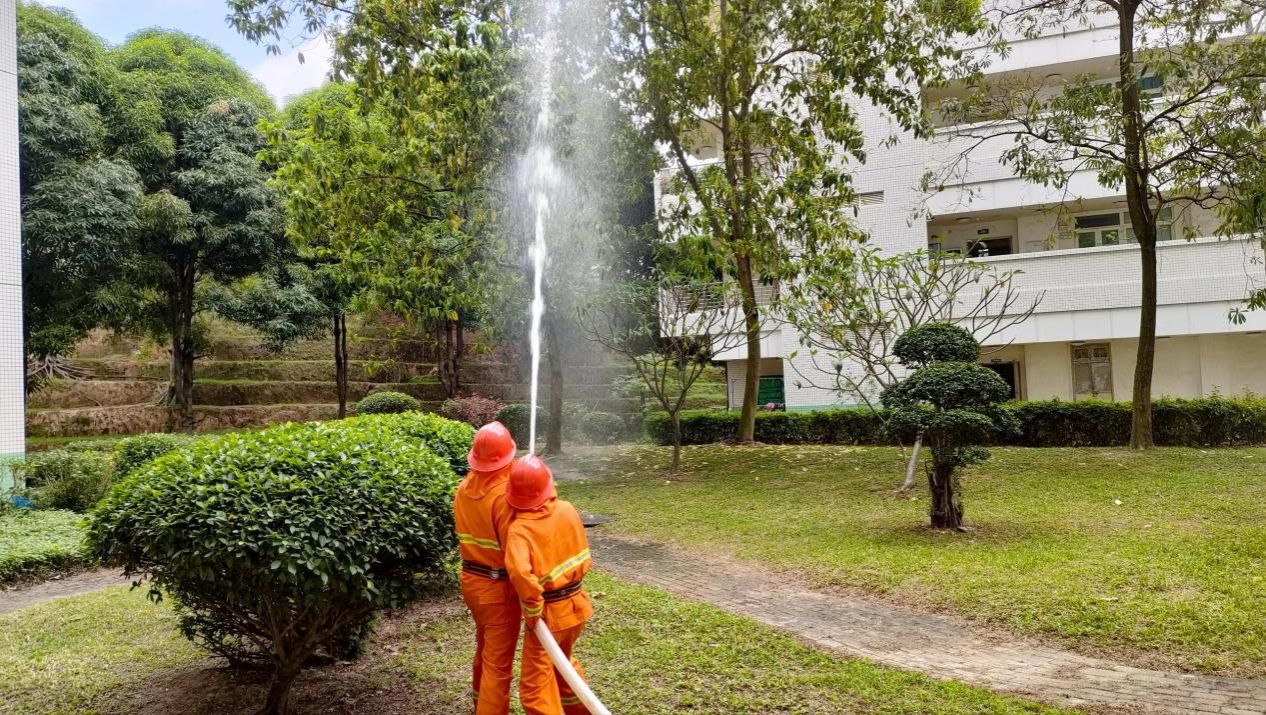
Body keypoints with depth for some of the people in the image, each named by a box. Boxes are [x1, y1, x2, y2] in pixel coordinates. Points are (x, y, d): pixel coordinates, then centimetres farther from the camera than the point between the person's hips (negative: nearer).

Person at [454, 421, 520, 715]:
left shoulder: (464, 488, -2)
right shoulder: (504, 493, -23)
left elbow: (470, 531, 4)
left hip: (470, 579, 8)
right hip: (499, 586, -8)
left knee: (485, 650, 27)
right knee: (499, 663, 4)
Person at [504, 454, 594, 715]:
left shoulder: (519, 529, -22)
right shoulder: (567, 510, -6)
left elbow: (520, 573, -35)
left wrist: (533, 610, -24)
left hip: (549, 614, -6)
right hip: (576, 605, 7)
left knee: (536, 684, 9)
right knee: (563, 661, 32)